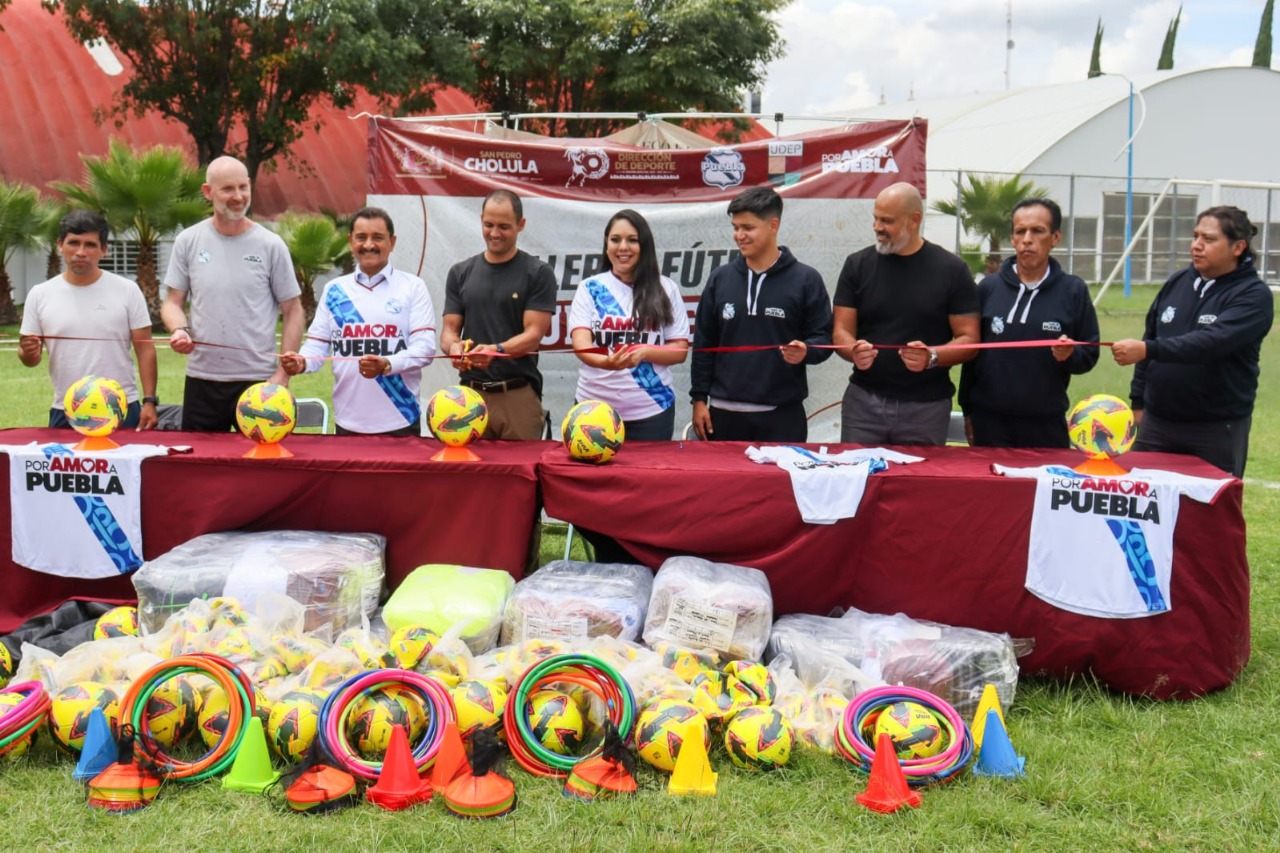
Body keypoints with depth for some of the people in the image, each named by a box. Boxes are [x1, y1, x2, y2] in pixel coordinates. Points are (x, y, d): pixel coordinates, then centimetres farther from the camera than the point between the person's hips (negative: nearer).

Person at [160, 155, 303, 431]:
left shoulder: (271, 245, -1)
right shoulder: (188, 242, 4)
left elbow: (293, 311, 2)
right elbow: (173, 302, 11)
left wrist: (283, 374, -6)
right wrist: (179, 330, -12)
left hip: (258, 380, -2)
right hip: (201, 379, 2)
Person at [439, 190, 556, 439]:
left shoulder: (538, 274, 0)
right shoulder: (461, 273, 11)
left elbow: (534, 334, -6)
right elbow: (449, 329, 9)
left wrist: (496, 349, -24)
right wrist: (454, 346, -14)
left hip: (518, 395, -2)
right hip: (470, 392, 2)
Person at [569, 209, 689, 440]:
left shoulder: (665, 289, 3)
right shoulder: (589, 289, 4)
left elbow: (680, 350, 3)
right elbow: (581, 344, -8)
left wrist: (644, 351, -16)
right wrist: (605, 362, -29)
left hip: (651, 411, 0)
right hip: (595, 409, 0)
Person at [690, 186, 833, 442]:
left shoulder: (805, 279, 0)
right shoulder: (720, 278, 9)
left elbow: (823, 338, 2)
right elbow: (703, 343, 11)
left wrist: (805, 351, -21)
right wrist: (699, 399, 6)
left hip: (783, 415, -2)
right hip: (724, 413, 3)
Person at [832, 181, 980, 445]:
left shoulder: (951, 270, -1)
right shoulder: (857, 265, 4)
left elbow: (969, 340, -2)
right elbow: (841, 332, 3)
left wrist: (932, 357, -21)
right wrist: (854, 351, -19)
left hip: (926, 406, -1)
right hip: (863, 400, 1)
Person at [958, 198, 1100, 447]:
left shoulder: (1073, 290, 0)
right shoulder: (989, 287, 3)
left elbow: (1089, 356, 5)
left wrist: (1070, 355, -18)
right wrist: (968, 411, 7)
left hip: (1047, 426, -1)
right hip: (989, 422, 1)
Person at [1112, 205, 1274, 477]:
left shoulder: (1254, 296, -10)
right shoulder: (1177, 282, 9)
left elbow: (1210, 341, -26)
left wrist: (1146, 350, -37)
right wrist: (1138, 402, 14)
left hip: (1219, 430, -5)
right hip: (1156, 424, 5)